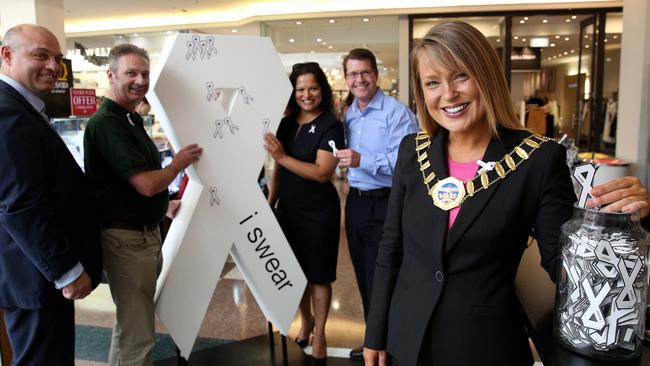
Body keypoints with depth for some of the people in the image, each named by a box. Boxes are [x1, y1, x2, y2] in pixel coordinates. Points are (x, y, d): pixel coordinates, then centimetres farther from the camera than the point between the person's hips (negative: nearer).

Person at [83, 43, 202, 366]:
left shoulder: (130, 119, 12)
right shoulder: (107, 123, -19)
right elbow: (147, 184, -24)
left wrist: (166, 206, 19)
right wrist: (179, 163, -8)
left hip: (144, 231, 10)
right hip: (127, 237, -10)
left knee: (130, 323, 24)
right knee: (137, 336, 0)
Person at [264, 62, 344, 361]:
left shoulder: (330, 126, -11)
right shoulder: (286, 124, 6)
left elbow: (322, 173, -20)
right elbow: (278, 170, 13)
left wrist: (282, 156, -23)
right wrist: (269, 205, 11)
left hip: (319, 212, -5)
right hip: (288, 209, 5)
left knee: (318, 274, 7)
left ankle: (319, 333, 26)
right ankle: (305, 320, 40)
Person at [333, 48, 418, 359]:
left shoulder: (397, 113, -14)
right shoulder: (347, 115, 11)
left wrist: (363, 161, -26)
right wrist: (345, 159, 1)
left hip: (385, 205, -8)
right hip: (355, 202, 8)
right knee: (364, 278, 18)